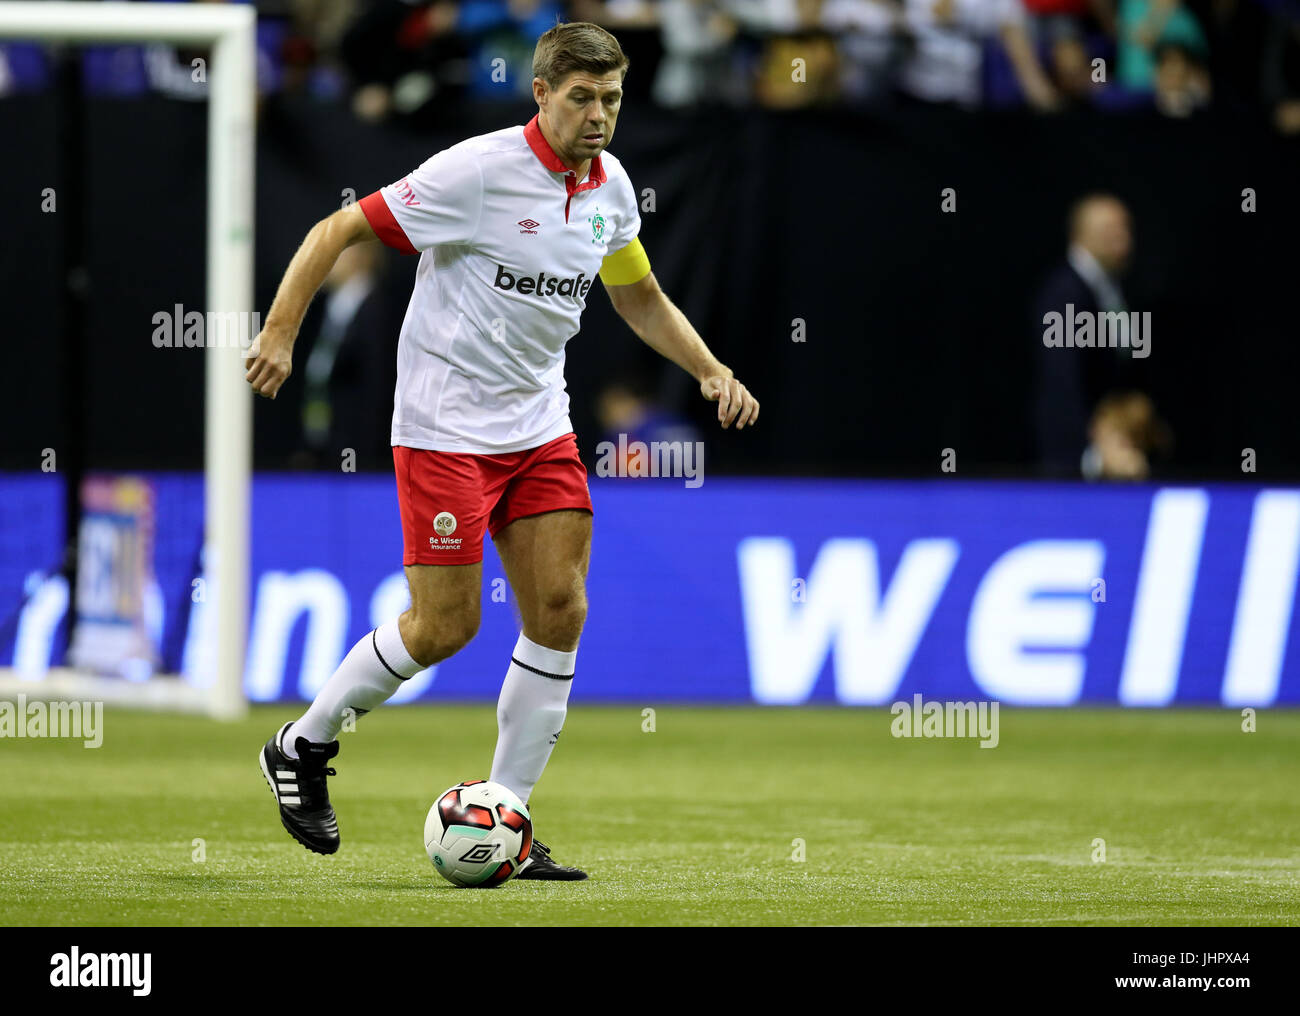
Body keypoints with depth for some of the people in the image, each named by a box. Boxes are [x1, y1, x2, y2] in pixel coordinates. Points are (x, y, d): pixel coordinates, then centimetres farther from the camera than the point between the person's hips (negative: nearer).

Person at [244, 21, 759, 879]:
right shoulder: (478, 171, -18)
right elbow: (336, 232, -13)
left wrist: (713, 371, 8)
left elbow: (640, 299, 21)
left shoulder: (610, 187, 4)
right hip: (445, 428, -7)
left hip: (540, 425, 7)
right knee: (445, 625, -6)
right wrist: (280, 336, -21)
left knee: (560, 612, -2)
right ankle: (302, 748, 17)